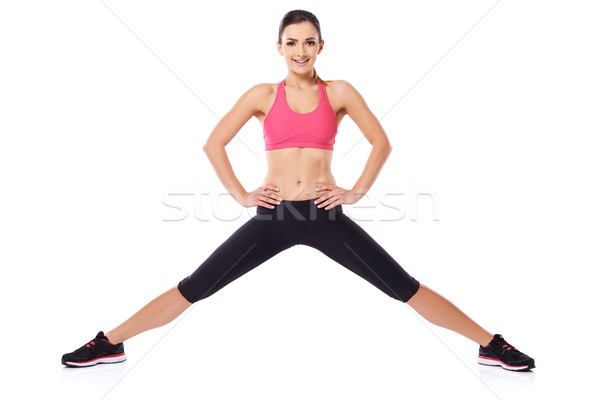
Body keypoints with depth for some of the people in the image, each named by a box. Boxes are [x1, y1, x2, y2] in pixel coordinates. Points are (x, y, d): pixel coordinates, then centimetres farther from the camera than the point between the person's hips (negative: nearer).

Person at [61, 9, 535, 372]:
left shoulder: (339, 92, 3)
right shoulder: (263, 95, 4)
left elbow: (382, 143, 8)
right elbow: (213, 144, 7)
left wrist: (357, 192, 0)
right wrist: (241, 195, 1)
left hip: (326, 216, 0)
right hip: (272, 216, 1)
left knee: (406, 288, 0)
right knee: (192, 288, 1)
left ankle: (492, 345, 13)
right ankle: (110, 343, 16)